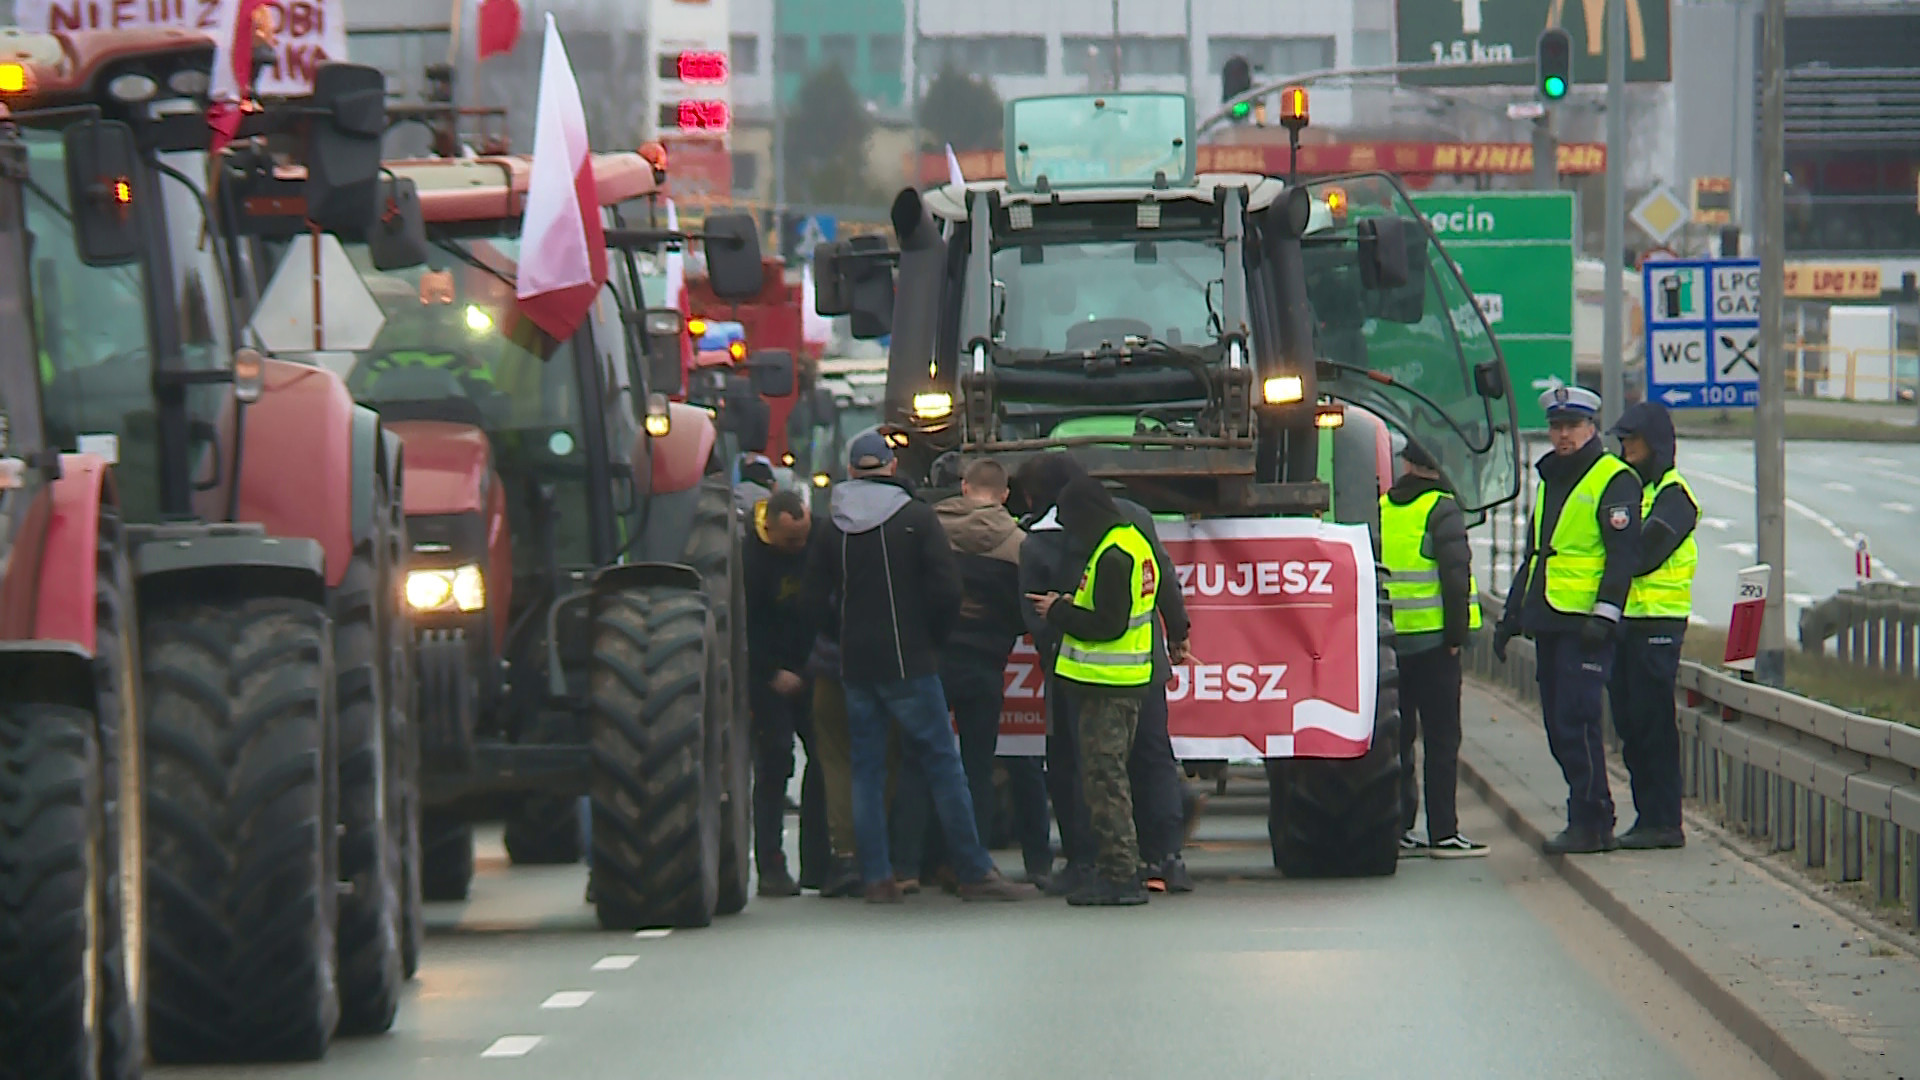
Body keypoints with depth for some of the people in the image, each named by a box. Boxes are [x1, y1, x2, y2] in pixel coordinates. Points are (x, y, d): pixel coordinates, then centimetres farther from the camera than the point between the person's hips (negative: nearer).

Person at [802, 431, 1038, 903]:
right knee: (942, 763, -1)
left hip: (854, 666, 4)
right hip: (909, 664, -4)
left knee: (866, 770, 7)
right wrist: (935, 639, 4)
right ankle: (975, 872, -2)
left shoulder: (833, 528, 5)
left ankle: (877, 877, 3)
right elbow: (946, 589, -12)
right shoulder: (917, 518, -5)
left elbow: (815, 598, 5)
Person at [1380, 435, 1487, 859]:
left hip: (1388, 640, 5)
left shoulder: (1380, 510, 10)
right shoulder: (1440, 511, -7)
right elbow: (1455, 575, -14)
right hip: (1431, 639, -5)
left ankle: (1395, 829, 10)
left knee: (1396, 737, 10)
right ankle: (1443, 832, -3)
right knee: (1441, 738, -1)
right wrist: (1456, 632, -8)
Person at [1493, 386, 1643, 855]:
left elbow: (1623, 553, -12)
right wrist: (1510, 614, 25)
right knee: (1559, 726, 7)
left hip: (1585, 623, -9)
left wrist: (1605, 613, -21)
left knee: (1575, 722, -12)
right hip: (1548, 623, 9)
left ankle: (1590, 824, -9)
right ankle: (1591, 820, 12)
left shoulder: (1613, 481, -5)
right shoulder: (1549, 481, 21)